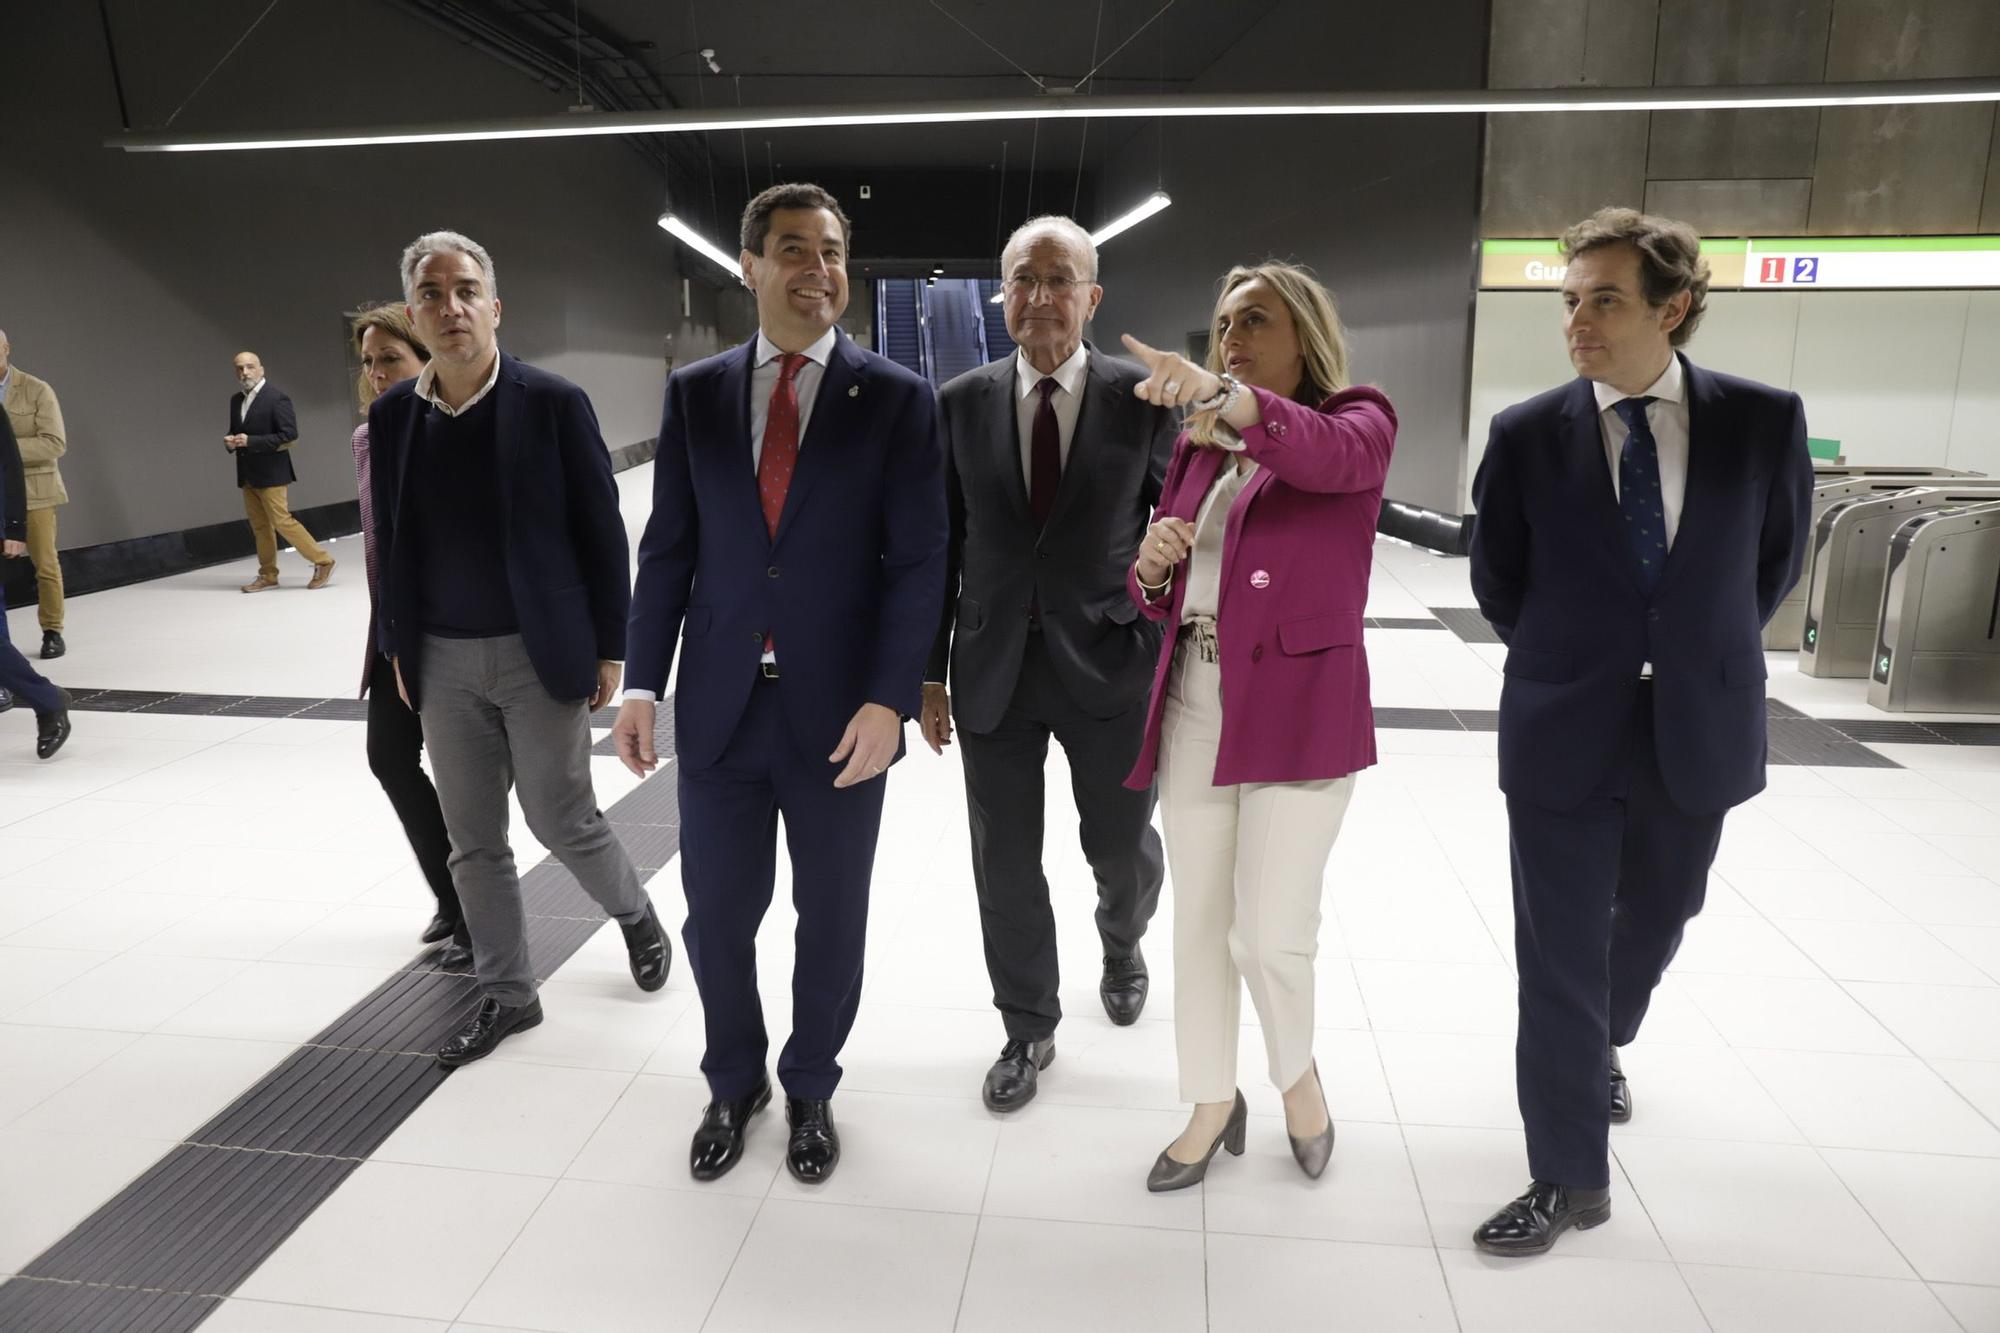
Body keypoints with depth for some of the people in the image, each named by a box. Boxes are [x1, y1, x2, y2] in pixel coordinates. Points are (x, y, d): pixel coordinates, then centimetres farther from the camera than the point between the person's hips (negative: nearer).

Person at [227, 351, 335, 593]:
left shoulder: (277, 397, -11)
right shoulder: (235, 400, 12)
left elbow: (290, 436, -16)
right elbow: (235, 431, 23)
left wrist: (250, 441, -20)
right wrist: (230, 441, -1)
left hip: (270, 473, -7)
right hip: (247, 474, 7)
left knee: (282, 521, -8)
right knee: (259, 526, 10)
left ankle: (322, 561, 3)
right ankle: (268, 575, 16)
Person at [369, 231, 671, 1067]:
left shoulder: (553, 403, -8)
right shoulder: (392, 415, 4)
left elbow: (601, 532, -7)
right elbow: (390, 541, 11)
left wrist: (608, 648, -7)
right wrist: (397, 648, 10)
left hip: (539, 654, -4)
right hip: (443, 663, 4)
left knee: (563, 821, 3)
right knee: (473, 840, 10)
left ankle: (635, 915, 34)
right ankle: (506, 994, 26)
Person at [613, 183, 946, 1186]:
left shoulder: (896, 398, -2)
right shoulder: (694, 393, 6)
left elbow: (918, 562, -7)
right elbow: (667, 547, 6)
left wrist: (888, 699, -15)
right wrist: (643, 681, -1)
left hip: (839, 711, -2)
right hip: (718, 705, 2)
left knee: (831, 918, 13)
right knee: (717, 915, 12)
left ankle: (810, 1087, 38)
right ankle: (734, 1083, 38)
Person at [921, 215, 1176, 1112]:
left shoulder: (1144, 397, -4)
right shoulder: (961, 402, 1)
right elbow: (941, 543, 3)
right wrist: (931, 673, 2)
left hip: (1109, 666, -1)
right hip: (993, 670, 1)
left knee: (1123, 849, 14)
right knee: (1005, 864, 9)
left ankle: (1121, 943, 51)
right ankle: (1028, 1029, 32)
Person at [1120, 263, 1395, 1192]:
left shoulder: (1360, 419, -1)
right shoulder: (1196, 450, 13)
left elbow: (1331, 455, -28)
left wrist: (1226, 395, -44)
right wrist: (1151, 564, -8)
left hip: (1299, 709, -5)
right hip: (1194, 704, 5)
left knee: (1270, 931, -2)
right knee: (1199, 918, 11)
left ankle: (1297, 1073, 30)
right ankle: (1213, 1104, 30)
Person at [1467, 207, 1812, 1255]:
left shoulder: (1765, 421, -5)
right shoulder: (1526, 435, -8)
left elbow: (1775, 562, 9)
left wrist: (1703, 659, 9)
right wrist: (1567, 668, 8)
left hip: (1699, 731, 2)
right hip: (1564, 734, -2)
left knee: (1651, 926, 21)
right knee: (1559, 959, 1)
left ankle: (1600, 1046, 52)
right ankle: (1569, 1178, 17)